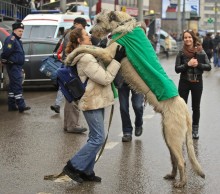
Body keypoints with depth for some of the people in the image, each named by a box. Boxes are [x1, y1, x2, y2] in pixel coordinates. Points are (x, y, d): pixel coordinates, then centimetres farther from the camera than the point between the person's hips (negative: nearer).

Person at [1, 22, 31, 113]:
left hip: (17, 66, 11)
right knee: (17, 86, -13)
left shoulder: (17, 40, 19)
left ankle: (11, 105, 19)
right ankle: (21, 106, -15)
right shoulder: (11, 39, -13)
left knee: (13, 86, 13)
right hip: (13, 66, -11)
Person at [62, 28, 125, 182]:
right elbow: (105, 78, -21)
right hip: (93, 102, -10)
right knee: (98, 138, -8)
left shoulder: (88, 55, 13)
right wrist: (117, 60, -20)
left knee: (95, 138, 13)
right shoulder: (85, 59, -20)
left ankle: (86, 171, 18)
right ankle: (73, 166, -1)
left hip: (96, 101, 10)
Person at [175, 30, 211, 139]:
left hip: (197, 82, 0)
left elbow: (208, 67, -4)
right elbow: (177, 69, -8)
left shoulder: (201, 52, -2)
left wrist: (198, 64, -19)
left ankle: (195, 130, 20)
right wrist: (188, 64, -22)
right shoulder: (181, 53, -3)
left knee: (196, 107, 9)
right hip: (184, 83, 0)